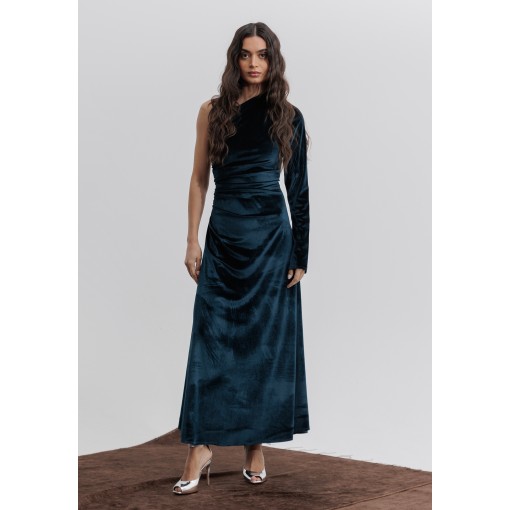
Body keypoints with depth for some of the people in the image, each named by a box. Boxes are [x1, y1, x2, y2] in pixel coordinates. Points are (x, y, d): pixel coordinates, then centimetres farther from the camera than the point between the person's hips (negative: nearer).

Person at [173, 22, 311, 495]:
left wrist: (300, 254, -1)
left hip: (271, 238, -1)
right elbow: (199, 178, 6)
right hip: (223, 237, 1)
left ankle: (255, 444, 15)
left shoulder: (288, 117, 2)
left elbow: (299, 189, 3)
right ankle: (201, 446, 5)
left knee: (266, 340, 4)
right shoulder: (213, 112, 4)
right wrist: (192, 241, 0)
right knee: (211, 340, -1)